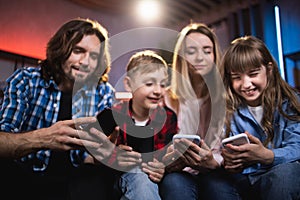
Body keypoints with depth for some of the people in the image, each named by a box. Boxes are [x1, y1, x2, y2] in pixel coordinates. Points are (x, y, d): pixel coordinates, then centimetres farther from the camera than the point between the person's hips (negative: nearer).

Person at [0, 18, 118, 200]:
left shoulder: (104, 92, -2)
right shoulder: (25, 80, -7)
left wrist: (105, 152, -31)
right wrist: (42, 138, -39)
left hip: (74, 181, 3)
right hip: (22, 177, -2)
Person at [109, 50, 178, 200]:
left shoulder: (168, 117, 1)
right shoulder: (114, 115, -7)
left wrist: (163, 170, -13)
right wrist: (114, 160, -25)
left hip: (151, 177, 2)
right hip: (118, 176, -2)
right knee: (140, 179, -33)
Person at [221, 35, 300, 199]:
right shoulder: (227, 109, 2)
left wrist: (266, 156, -34)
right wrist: (227, 161, -31)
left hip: (285, 179, 0)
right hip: (244, 182, 1)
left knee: (286, 170, -35)